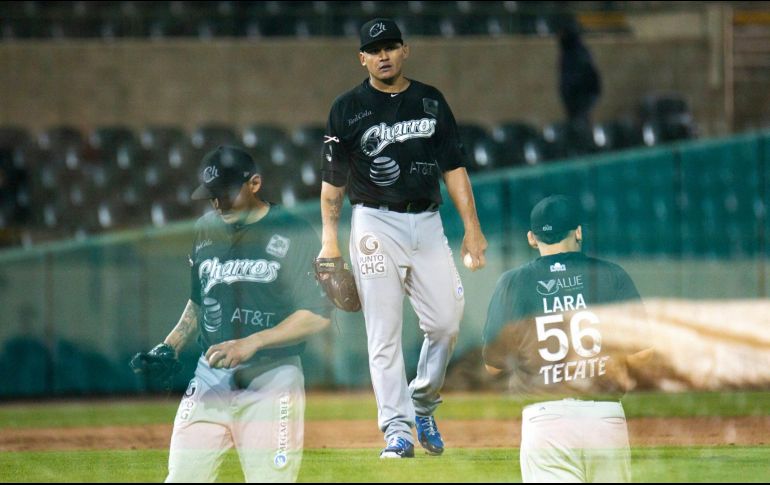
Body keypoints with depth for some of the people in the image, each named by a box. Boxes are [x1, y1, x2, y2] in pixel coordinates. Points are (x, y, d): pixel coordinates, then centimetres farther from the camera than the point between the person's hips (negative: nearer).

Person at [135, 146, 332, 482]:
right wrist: (169, 348, 10)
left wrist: (253, 342, -18)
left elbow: (317, 316, -10)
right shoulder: (206, 230, 12)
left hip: (271, 378, -5)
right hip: (210, 378, 5)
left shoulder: (293, 234, -5)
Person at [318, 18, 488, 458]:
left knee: (447, 322, -3)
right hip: (377, 224, -3)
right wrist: (330, 239, -4)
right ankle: (397, 429, -4)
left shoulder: (432, 102, 10)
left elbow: (454, 167, 9)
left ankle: (423, 405, 20)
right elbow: (333, 179, 3)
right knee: (385, 332, -5)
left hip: (428, 223, 3)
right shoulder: (349, 108, 2)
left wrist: (472, 228, 2)